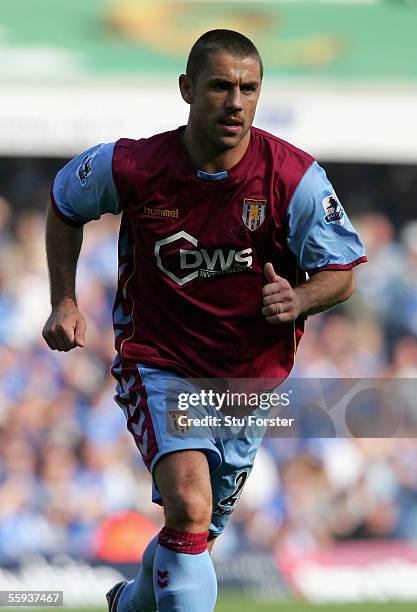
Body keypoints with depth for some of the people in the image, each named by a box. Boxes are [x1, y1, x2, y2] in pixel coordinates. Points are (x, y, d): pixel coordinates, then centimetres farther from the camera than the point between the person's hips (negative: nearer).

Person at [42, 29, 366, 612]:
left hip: (250, 377, 3)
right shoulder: (132, 166, -15)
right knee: (189, 506, -27)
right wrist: (64, 301, 2)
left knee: (197, 534, 17)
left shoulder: (294, 176, -16)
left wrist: (298, 299, -28)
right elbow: (64, 202, 7)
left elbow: (343, 273, -7)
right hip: (158, 362, -2)